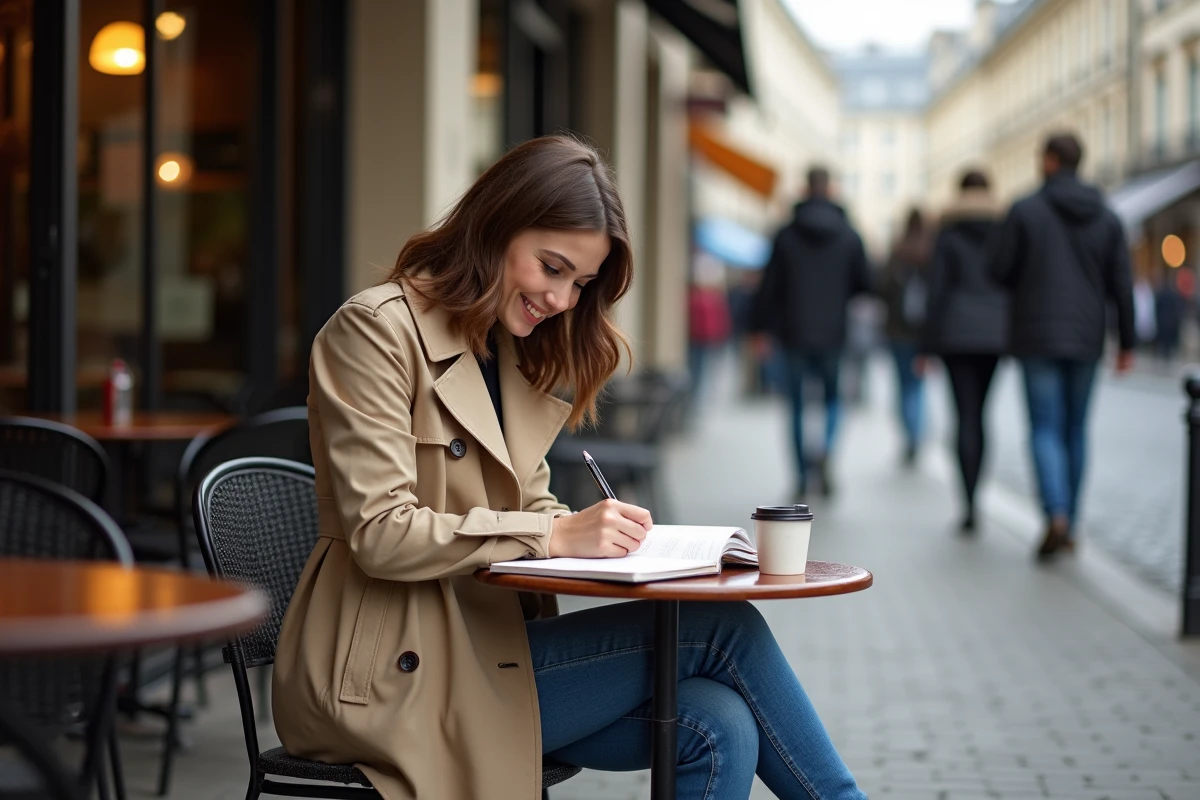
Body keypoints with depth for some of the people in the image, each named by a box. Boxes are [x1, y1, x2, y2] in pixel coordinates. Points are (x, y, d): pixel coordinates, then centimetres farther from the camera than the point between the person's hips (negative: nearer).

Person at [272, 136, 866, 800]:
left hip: (487, 639, 8)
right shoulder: (377, 330, -9)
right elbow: (380, 535, -17)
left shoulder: (516, 355, 17)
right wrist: (553, 535, -21)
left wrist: (593, 532, -5)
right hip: (399, 673, -8)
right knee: (725, 630, -16)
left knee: (717, 728, -19)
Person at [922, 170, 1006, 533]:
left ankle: (970, 505, -12)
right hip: (996, 332, 3)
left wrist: (929, 344, -1)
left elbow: (937, 290, -5)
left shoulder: (948, 234, -2)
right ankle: (971, 496, 19)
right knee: (979, 412, 15)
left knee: (965, 416, -3)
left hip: (957, 333, -3)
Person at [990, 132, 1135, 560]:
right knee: (1076, 430, 12)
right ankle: (1069, 528, 16)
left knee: (1046, 429, -2)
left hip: (1038, 335, -3)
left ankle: (1057, 516, -21)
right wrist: (1126, 342, 8)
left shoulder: (1025, 211, -7)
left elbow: (1000, 271, -6)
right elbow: (1121, 284, 2)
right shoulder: (1107, 218, 4)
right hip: (1087, 337, 3)